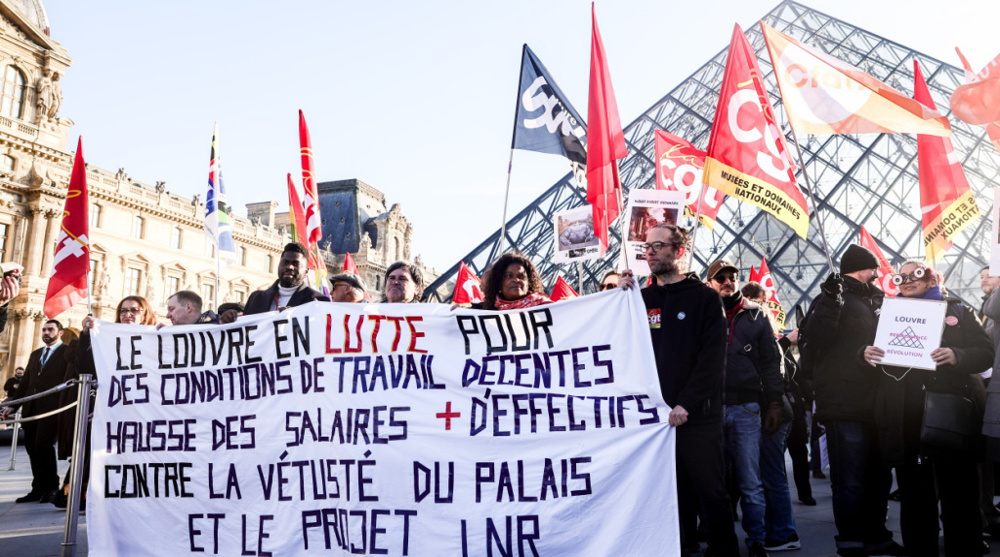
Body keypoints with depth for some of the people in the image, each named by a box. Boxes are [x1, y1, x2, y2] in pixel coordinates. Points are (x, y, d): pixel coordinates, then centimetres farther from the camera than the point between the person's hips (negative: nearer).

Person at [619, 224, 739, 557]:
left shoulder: (705, 298, 1)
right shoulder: (641, 299, 11)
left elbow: (713, 358, -7)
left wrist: (686, 404, -16)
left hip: (697, 415, -3)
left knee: (711, 492, 3)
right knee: (674, 495, 8)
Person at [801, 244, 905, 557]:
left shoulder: (874, 301, 20)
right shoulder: (834, 298, -5)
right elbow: (813, 342, -17)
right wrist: (829, 304, -26)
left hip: (874, 406, 9)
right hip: (845, 408, -9)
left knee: (879, 477, 17)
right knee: (850, 481, -6)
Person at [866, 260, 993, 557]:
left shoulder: (958, 311, 10)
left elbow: (986, 353, 2)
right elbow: (875, 357, 13)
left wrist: (957, 356, -18)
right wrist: (867, 353, -10)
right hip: (906, 420, 2)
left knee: (958, 496, -1)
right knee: (914, 496, 7)